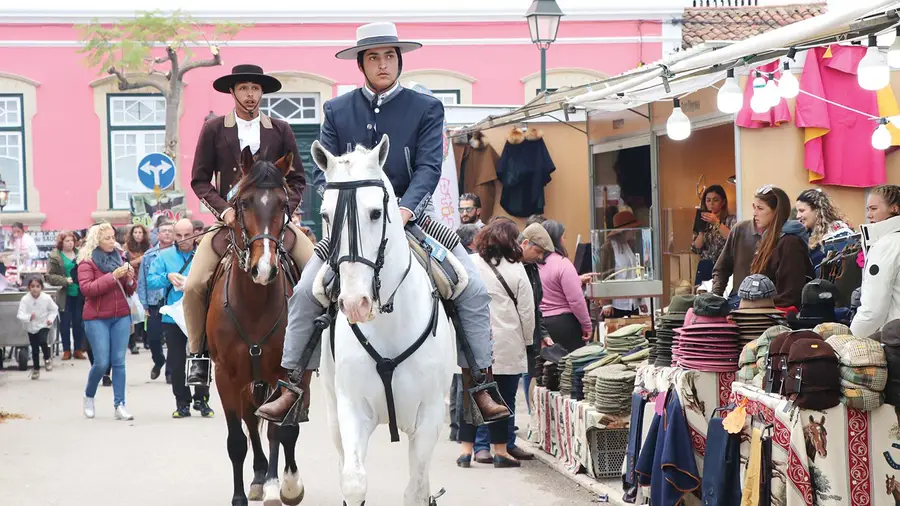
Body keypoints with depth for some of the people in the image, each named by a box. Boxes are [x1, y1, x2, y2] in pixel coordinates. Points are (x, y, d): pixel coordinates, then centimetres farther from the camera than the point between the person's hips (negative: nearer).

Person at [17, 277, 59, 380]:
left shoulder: (46, 298, -17)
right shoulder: (25, 299, -20)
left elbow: (54, 309, 0)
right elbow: (20, 314, -26)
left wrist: (51, 318, -15)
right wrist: (29, 317, -45)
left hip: (43, 326, -1)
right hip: (31, 327, 1)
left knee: (42, 341, -25)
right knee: (34, 349, 8)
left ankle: (47, 359, 4)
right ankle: (36, 369, 26)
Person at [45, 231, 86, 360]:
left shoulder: (79, 254, 6)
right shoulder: (54, 256, -5)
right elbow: (50, 276, -9)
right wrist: (65, 280, -19)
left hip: (79, 294, 3)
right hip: (64, 295, -3)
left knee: (78, 322, 7)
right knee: (65, 323, 4)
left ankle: (78, 349, 15)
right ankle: (66, 350, 12)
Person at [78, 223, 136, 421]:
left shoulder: (119, 258, 11)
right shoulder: (87, 261, -4)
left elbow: (130, 291, 15)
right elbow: (86, 288, -17)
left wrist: (130, 278, -7)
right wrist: (113, 276, -22)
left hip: (121, 316, 4)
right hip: (97, 318, -4)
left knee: (119, 361, 0)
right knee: (102, 362, -6)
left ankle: (120, 405, 1)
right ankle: (89, 396, 20)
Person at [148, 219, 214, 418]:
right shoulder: (164, 256, 5)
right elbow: (151, 281, 2)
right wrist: (167, 277, -16)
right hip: (173, 318, 1)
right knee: (177, 362, 5)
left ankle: (202, 400, 17)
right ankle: (182, 402, 15)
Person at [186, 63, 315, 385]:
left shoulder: (280, 130, 9)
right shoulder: (213, 130, 5)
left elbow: (297, 180, 10)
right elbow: (199, 180, 4)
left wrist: (283, 209, -8)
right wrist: (224, 209, -11)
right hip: (230, 220, -1)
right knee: (194, 286, -17)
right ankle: (198, 354, 0)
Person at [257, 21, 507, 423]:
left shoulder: (426, 108, 2)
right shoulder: (337, 110, 6)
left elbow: (428, 168, -9)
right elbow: (324, 171, 1)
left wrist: (404, 211, -26)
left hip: (412, 215, -1)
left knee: (474, 290, -13)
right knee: (305, 293, -12)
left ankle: (480, 386, -5)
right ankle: (294, 388, -2)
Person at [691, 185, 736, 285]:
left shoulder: (731, 220, 4)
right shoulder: (702, 221, 14)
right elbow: (695, 249, 6)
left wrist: (717, 223, -17)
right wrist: (702, 230, -7)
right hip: (705, 269, 3)